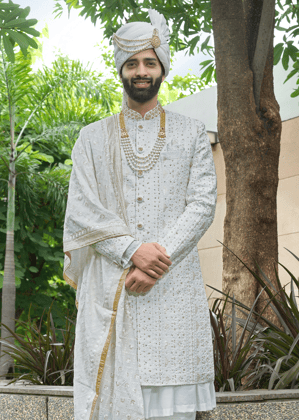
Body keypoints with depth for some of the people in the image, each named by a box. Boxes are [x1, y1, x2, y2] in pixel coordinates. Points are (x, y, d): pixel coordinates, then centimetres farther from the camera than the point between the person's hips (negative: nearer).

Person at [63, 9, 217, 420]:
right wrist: (133, 251, -13)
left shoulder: (192, 133, 14)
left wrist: (157, 263, -11)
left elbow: (203, 204, 2)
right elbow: (81, 211, 3)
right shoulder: (93, 137, 14)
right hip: (108, 290, 0)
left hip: (174, 288, 0)